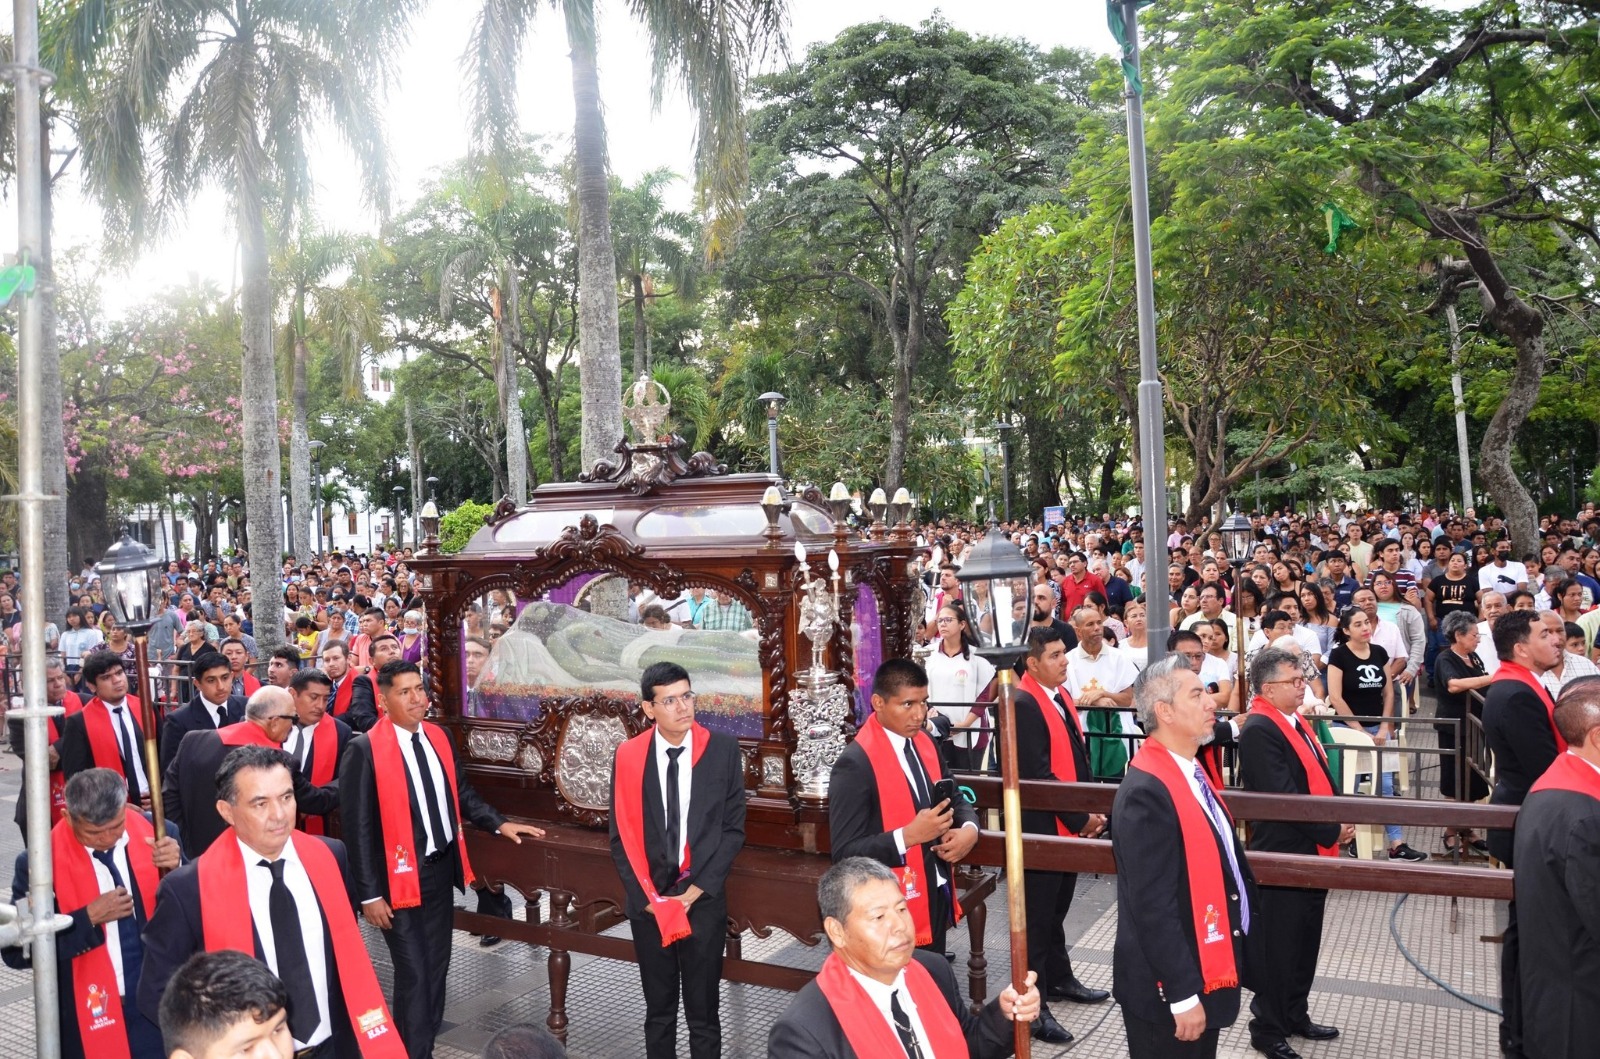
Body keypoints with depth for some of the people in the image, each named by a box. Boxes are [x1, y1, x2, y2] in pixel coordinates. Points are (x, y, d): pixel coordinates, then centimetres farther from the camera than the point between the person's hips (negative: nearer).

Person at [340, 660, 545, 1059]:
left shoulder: (438, 737, 3)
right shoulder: (365, 749, -17)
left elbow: (461, 793, 16)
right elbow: (358, 828, -15)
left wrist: (499, 823, 5)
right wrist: (369, 894, -14)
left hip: (441, 869, 7)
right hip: (400, 876, -7)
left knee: (437, 966, 18)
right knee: (413, 974, 1)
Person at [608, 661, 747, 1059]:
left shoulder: (723, 749, -6)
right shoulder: (628, 756, -3)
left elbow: (734, 828, -3)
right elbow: (621, 836, 0)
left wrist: (696, 890, -9)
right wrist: (647, 898, -8)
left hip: (703, 900, -1)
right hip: (648, 903, 1)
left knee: (703, 1012, 9)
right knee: (658, 1010, 15)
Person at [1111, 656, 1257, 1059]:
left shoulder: (1188, 770, 3)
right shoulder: (1147, 792, -26)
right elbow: (1153, 907, -25)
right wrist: (1183, 995, -21)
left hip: (1207, 971, 9)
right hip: (1168, 989, -9)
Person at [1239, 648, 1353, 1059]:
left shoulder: (1296, 721, 10)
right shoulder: (1259, 730, -21)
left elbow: (1320, 778, 16)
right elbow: (1284, 797, -24)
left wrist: (1342, 820, 1)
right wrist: (1332, 831, -15)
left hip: (1313, 851, 9)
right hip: (1282, 854, -9)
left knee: (1305, 940, 20)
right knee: (1276, 945, 4)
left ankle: (1294, 1015, 35)